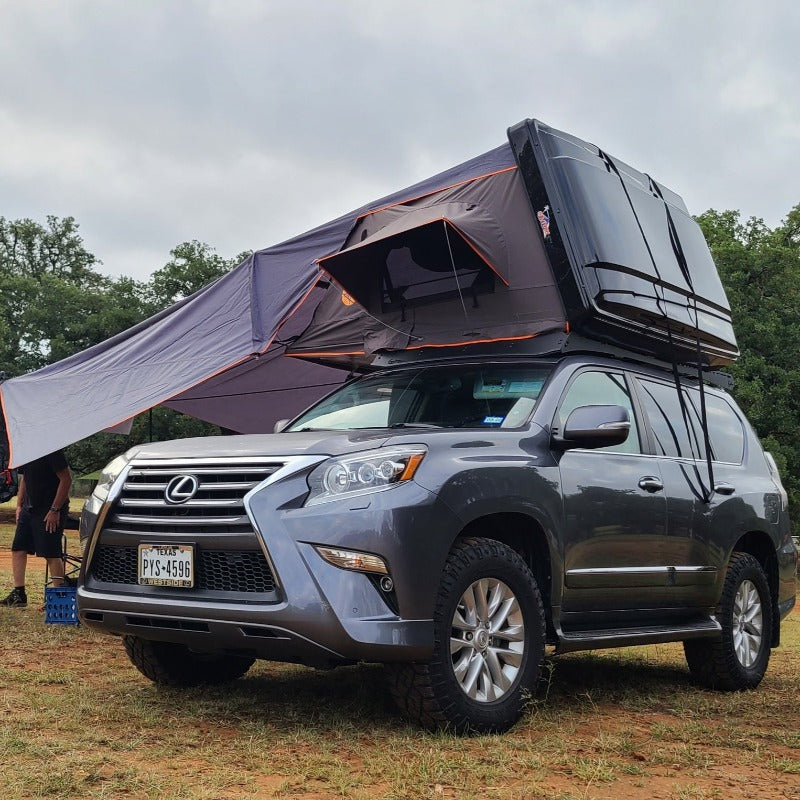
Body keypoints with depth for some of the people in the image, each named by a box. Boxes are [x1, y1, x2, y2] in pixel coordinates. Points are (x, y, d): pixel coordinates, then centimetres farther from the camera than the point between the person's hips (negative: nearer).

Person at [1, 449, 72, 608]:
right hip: (29, 508, 9)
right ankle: (18, 594, 15)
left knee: (51, 553, -9)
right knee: (18, 549, 7)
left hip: (50, 510, -9)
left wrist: (55, 510, -20)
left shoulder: (52, 451, -16)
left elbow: (66, 479, -19)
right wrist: (19, 505, 13)